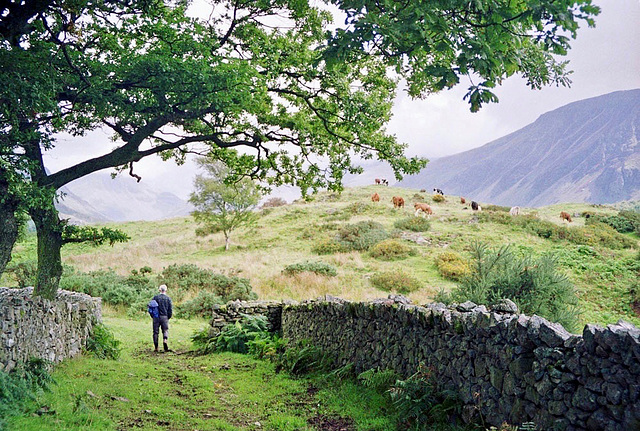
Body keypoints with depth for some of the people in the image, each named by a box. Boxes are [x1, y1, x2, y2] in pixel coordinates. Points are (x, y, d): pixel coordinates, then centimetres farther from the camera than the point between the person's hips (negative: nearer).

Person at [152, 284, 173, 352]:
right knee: (165, 330, 9)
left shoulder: (155, 297, -2)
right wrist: (168, 317, 13)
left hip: (156, 317, 0)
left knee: (155, 331, 7)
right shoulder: (168, 298, 0)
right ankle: (165, 340, -19)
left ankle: (156, 347, 7)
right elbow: (170, 310, 1)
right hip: (164, 317, 0)